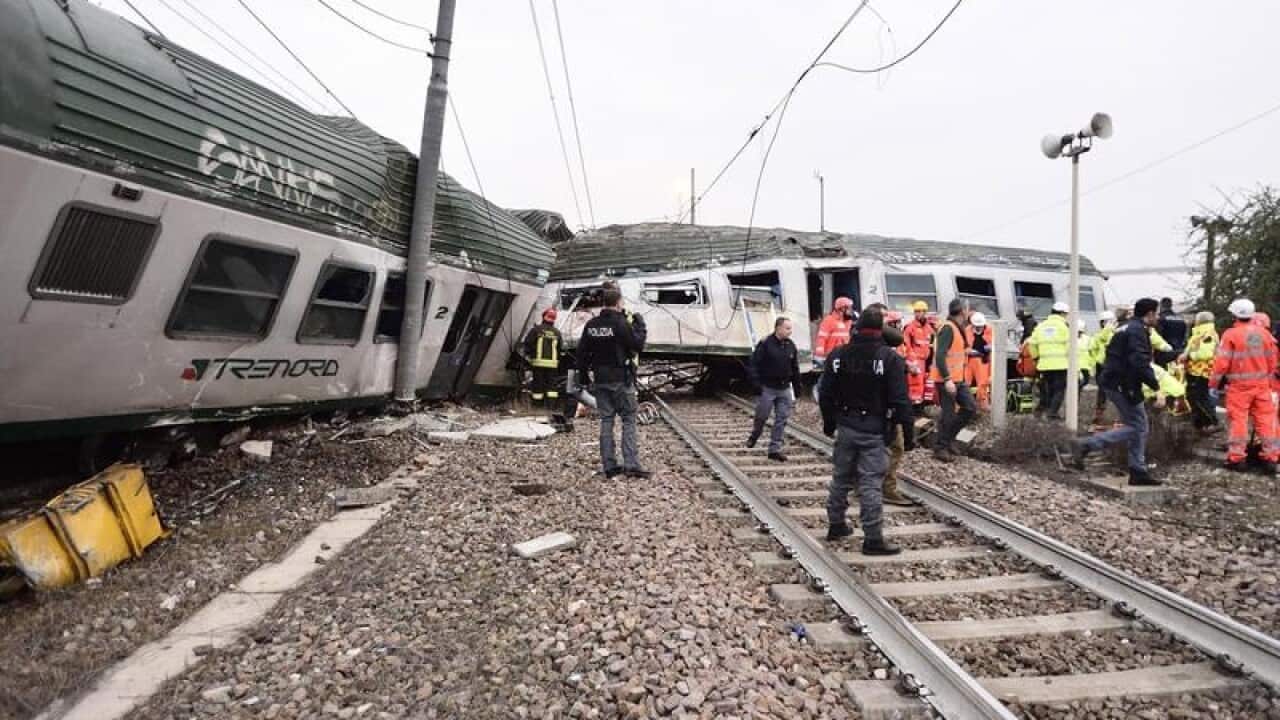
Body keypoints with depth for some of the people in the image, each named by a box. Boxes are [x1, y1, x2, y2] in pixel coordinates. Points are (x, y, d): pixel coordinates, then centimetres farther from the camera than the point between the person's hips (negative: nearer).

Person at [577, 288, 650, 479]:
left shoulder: (591, 325, 6)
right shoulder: (621, 323, -13)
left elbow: (582, 351, 11)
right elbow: (638, 344, -11)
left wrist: (585, 370, 23)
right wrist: (639, 324, 1)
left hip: (600, 380, 6)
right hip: (620, 379, -6)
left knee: (606, 421, 9)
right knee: (629, 420, 0)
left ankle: (609, 466, 11)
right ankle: (631, 465, -5)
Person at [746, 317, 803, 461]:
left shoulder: (791, 346, 6)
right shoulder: (765, 344, -11)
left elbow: (795, 369, 13)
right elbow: (753, 365, -12)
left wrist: (797, 390, 12)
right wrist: (757, 384, -18)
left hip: (785, 389, 5)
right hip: (767, 388, -5)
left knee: (781, 420, 4)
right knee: (762, 416, 7)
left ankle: (775, 449, 12)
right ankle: (754, 436, 37)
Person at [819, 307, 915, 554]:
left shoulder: (839, 355, 3)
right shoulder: (890, 358, -11)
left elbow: (825, 394, 7)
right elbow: (900, 400, -14)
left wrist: (829, 423, 18)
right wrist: (908, 433, -7)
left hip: (845, 427, 5)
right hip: (874, 431, -5)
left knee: (841, 478, 17)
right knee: (870, 483, -3)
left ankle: (836, 525, 29)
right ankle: (873, 539, 2)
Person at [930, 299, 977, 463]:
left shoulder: (957, 328, 14)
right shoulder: (948, 328, -17)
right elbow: (940, 356, -25)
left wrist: (961, 378, 20)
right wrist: (947, 379, -29)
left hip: (957, 379, 10)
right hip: (946, 380, -10)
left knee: (971, 408, 11)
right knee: (949, 414, -3)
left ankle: (947, 436, 21)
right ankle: (940, 448, 9)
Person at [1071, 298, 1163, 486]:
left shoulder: (1127, 328, 19)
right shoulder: (1138, 331, -13)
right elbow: (1139, 362, -24)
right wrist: (1155, 384, -15)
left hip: (1113, 382, 10)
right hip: (1123, 385, -10)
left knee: (1140, 427, 13)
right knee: (1135, 427, -6)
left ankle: (1139, 472, 15)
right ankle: (1084, 446, -13)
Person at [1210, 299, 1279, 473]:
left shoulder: (1231, 334, -11)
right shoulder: (1264, 333, 5)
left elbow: (1222, 362, -12)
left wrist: (1213, 384, -5)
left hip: (1239, 385, -5)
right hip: (1262, 384, 5)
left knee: (1238, 420, 0)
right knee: (1265, 419, 10)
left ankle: (1237, 458, 2)